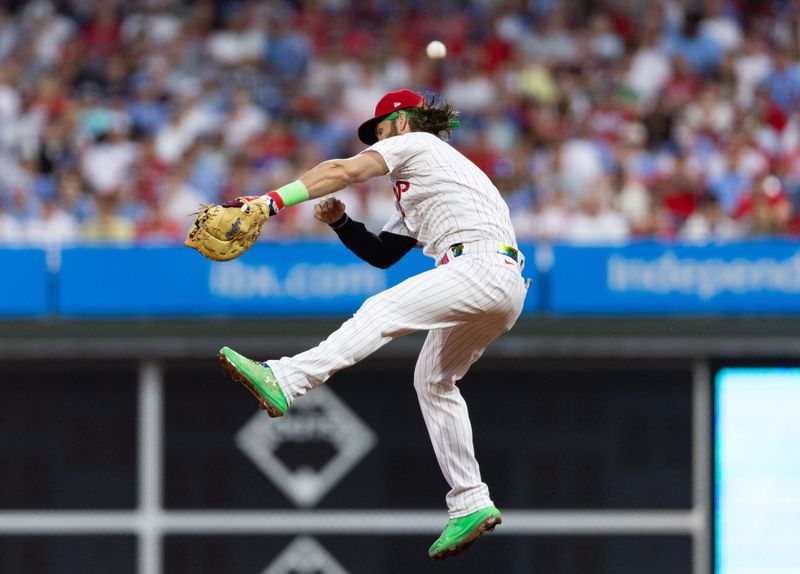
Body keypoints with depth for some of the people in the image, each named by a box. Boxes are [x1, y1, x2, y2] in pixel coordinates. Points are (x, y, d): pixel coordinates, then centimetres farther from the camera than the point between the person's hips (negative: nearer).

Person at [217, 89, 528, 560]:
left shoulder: (417, 143, 6)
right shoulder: (414, 190, 35)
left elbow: (344, 171, -6)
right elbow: (383, 254, 32)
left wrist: (273, 200, -12)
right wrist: (341, 222, 15)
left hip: (483, 270, -10)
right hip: (503, 291, 10)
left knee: (382, 312, -22)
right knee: (434, 380, 17)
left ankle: (286, 381, -40)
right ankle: (471, 505, 16)